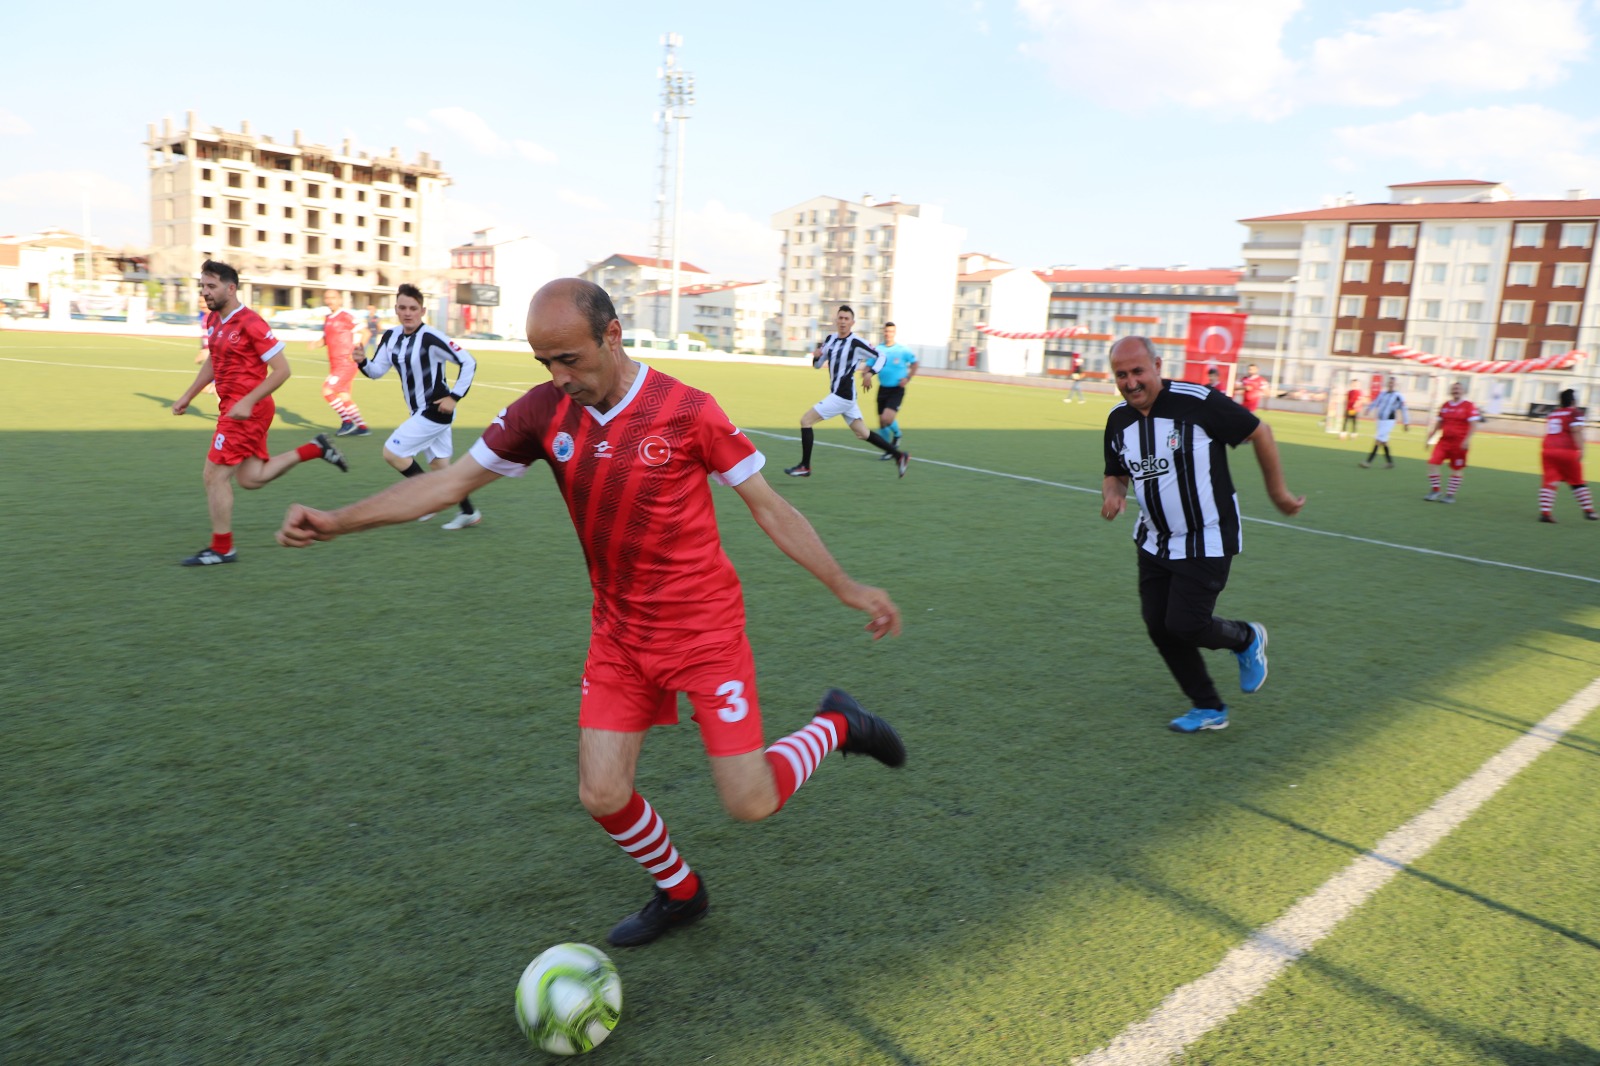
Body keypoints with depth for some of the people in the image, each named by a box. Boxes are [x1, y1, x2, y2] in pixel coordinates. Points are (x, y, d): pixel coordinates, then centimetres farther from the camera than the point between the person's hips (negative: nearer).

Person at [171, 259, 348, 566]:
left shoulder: (250, 323, -17)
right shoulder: (213, 321, 10)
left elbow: (282, 369, -19)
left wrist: (248, 402, -24)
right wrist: (187, 397, 21)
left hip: (246, 410, -9)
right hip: (233, 407, 9)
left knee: (215, 476, -4)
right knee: (250, 478, 13)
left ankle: (221, 549, 9)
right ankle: (314, 448, 21)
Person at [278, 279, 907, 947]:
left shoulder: (687, 410, -17)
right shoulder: (544, 412, -5)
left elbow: (768, 506, -8)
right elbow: (453, 480, 0)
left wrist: (845, 587, -6)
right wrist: (337, 521, -7)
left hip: (704, 629, -4)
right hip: (619, 635, 5)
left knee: (750, 804, -6)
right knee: (602, 796, 2)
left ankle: (836, 725, 24)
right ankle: (678, 893, 32)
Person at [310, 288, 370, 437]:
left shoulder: (346, 317, -12)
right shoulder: (328, 319, 14)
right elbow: (325, 339, 23)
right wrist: (317, 343, 1)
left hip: (346, 364, -9)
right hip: (335, 365, 9)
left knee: (328, 391, -13)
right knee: (343, 396, 12)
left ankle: (347, 421, -1)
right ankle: (361, 426, 21)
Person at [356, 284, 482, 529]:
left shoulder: (430, 338, -20)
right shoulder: (391, 337, 4)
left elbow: (468, 362, -18)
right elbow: (376, 371, 10)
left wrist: (455, 397, -17)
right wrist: (362, 362, -12)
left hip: (436, 411, -8)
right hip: (421, 412, 8)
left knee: (391, 452, -8)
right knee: (440, 466, 13)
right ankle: (469, 513, 25)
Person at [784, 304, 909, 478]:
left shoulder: (856, 343, -12)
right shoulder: (830, 338, 10)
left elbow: (880, 357, -6)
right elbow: (818, 365, 17)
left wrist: (870, 373, -21)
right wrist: (816, 356, -5)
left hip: (843, 395, -8)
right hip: (840, 394, 8)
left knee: (805, 420, -7)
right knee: (863, 433, 14)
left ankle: (804, 467, 1)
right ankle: (899, 455, 22)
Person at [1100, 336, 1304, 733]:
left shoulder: (1198, 402, -21)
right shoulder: (1118, 420, -2)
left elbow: (1260, 433, -8)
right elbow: (1115, 474, 12)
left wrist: (1278, 493, 0)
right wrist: (1112, 493, -13)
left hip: (1207, 542, -6)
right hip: (1155, 543, 7)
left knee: (1185, 626, -11)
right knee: (1158, 626, 5)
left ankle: (1246, 640, 25)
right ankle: (1209, 708, 25)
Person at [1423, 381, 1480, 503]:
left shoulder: (1468, 406, -6)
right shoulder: (1445, 406, 9)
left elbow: (1473, 424, -10)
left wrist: (1467, 439, -19)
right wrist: (1432, 434, 7)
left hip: (1459, 443, -4)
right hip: (1444, 441, 4)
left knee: (1456, 469, 4)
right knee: (1432, 463, -10)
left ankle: (1451, 495, 13)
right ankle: (1435, 490, 3)